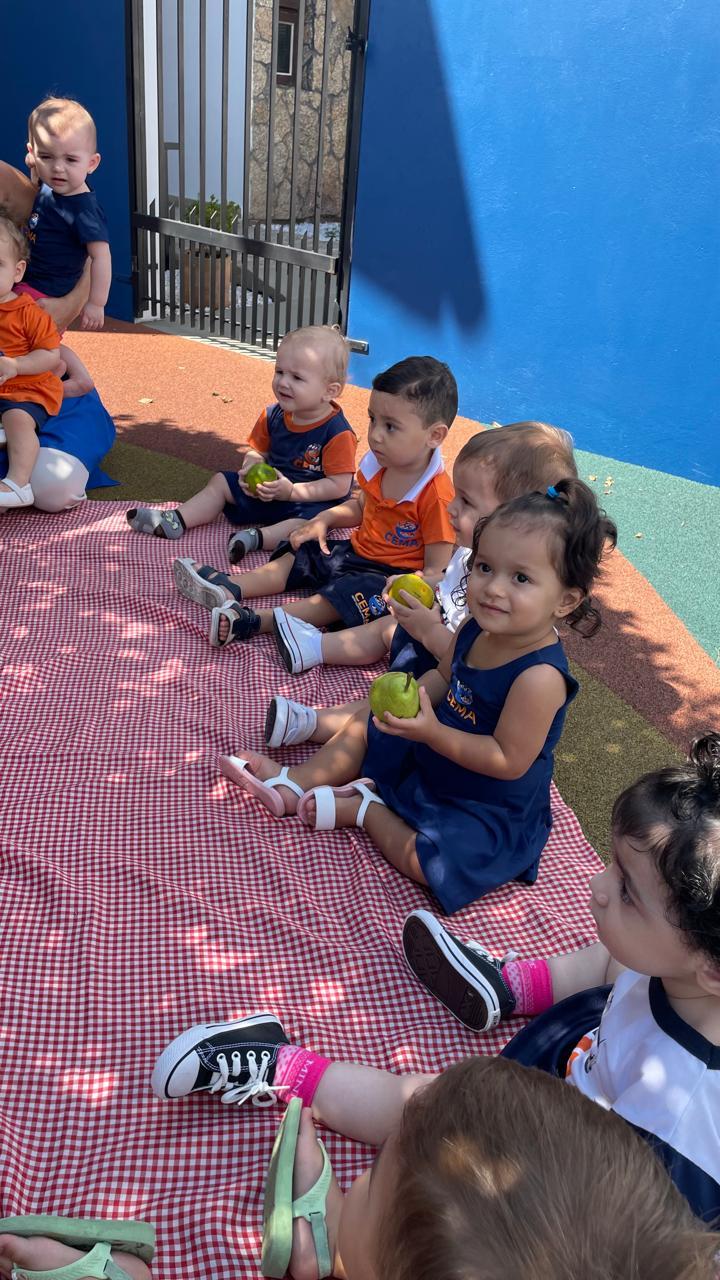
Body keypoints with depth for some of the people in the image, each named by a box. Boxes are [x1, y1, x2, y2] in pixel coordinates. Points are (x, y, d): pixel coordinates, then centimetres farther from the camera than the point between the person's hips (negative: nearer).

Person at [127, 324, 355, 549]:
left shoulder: (337, 433, -23)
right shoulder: (272, 416, -2)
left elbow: (340, 486, -23)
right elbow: (257, 451, 10)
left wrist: (292, 491, -28)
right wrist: (251, 468, -15)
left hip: (312, 502, -7)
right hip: (266, 488, 7)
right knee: (220, 481, 6)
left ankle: (257, 538, -45)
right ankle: (175, 522, -2)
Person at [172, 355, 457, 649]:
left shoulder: (436, 497, -25)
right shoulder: (379, 464, -1)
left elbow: (436, 571, -22)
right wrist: (324, 519, 4)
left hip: (390, 575, -9)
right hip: (357, 550, 9)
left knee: (341, 596, -29)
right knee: (298, 557, 4)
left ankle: (251, 621, -36)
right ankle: (229, 587, -7)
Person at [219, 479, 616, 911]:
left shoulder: (540, 677, -35)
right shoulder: (478, 629, -10)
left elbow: (509, 762, -30)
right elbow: (444, 677, 9)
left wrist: (433, 732, -35)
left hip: (488, 806, -8)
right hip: (433, 752, 8)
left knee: (427, 861, -27)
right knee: (365, 728, 16)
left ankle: (366, 808, -3)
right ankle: (292, 784, 21)